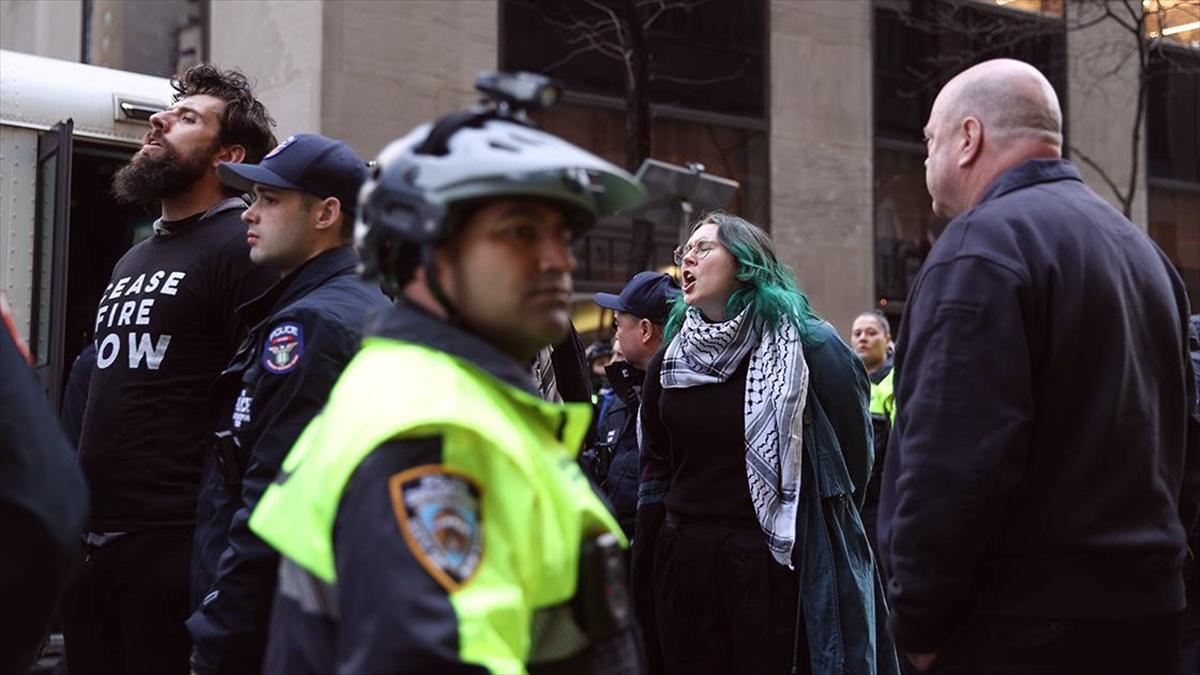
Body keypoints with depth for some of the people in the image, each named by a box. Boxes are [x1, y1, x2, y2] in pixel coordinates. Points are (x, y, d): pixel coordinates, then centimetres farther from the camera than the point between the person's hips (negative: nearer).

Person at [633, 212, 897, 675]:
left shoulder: (810, 348, -7)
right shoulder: (670, 363, 9)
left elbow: (852, 459, -4)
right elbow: (657, 473, 13)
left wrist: (814, 539, 0)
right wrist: (642, 581, 11)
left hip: (781, 566, -5)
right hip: (683, 565, 5)